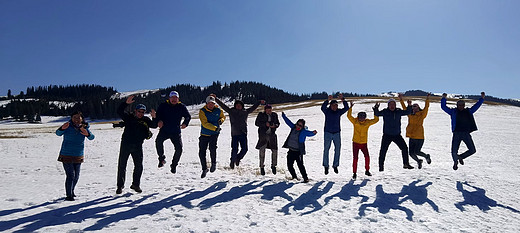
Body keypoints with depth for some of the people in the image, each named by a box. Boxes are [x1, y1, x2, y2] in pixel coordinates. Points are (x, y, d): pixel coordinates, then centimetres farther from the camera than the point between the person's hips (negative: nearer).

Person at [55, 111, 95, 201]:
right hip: (66, 156, -4)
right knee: (70, 175, -11)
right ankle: (69, 195, -2)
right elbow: (58, 133, -19)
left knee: (76, 176, 14)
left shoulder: (84, 127, -1)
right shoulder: (68, 126, -8)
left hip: (78, 156, 4)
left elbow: (92, 137, -10)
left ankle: (71, 191, 35)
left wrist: (87, 134, -32)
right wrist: (62, 128, -40)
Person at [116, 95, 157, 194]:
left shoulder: (145, 120, 6)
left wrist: (154, 118, -21)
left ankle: (136, 184, 21)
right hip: (126, 145, -2)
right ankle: (120, 186, 13)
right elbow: (119, 111, -12)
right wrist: (126, 103, -25)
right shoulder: (129, 117, 0)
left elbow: (154, 125, -3)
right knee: (122, 166, 3)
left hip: (138, 146, 2)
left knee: (139, 166, 5)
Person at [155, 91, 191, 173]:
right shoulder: (163, 105, 4)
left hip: (176, 132, 1)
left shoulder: (181, 107, 5)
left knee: (179, 148, -6)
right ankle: (162, 158, -7)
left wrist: (185, 123, -14)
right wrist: (159, 120, -24)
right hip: (164, 130, -1)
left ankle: (174, 165, 18)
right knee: (158, 141, -29)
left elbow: (188, 116, 6)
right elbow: (158, 114, -2)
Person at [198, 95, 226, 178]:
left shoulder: (218, 111, -2)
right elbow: (205, 123, -21)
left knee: (212, 147, -24)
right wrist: (215, 128, -31)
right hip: (204, 134, 1)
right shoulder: (202, 111, -11)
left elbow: (223, 116, 20)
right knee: (202, 152, 1)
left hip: (214, 134, 0)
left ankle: (214, 163, 3)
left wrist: (221, 120, -4)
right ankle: (204, 169, 23)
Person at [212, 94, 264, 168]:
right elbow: (223, 105, 5)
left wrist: (260, 102, 28)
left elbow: (253, 107, 24)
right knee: (235, 149, -6)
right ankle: (232, 161, 21)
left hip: (243, 134, 3)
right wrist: (216, 98, 1)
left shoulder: (245, 112, 12)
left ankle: (238, 158, 28)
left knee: (244, 149, -1)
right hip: (235, 134, -2)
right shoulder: (231, 111, 5)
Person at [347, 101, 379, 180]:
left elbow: (376, 120, 1)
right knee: (355, 158, -3)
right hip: (355, 143, -2)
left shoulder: (367, 122, 1)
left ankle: (367, 171, 15)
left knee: (367, 157, -7)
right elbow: (349, 116, -14)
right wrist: (351, 107, -20)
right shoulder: (355, 121, -5)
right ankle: (354, 173, 8)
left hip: (364, 143, 2)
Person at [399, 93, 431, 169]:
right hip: (412, 137, 5)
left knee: (416, 152, -7)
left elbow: (426, 108, -13)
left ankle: (427, 156, 23)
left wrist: (427, 99, -24)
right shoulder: (410, 114, 10)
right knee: (411, 153, 5)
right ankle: (418, 161, 34)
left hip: (419, 138, -5)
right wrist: (401, 100, 8)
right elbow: (404, 108, 13)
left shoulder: (421, 114, -1)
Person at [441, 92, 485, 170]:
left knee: (472, 150, -4)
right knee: (454, 152, -6)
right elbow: (443, 107, 7)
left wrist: (482, 98, 19)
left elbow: (477, 106, 22)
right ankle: (455, 161, 26)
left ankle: (461, 157, 23)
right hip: (457, 134, -2)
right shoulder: (453, 111, 8)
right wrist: (443, 98, -1)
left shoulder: (468, 111, 15)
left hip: (466, 134, 3)